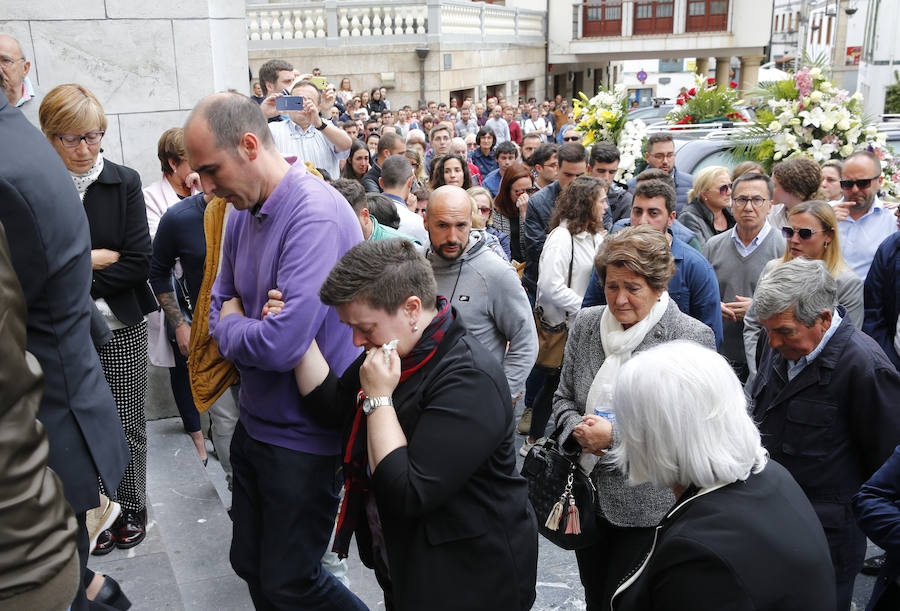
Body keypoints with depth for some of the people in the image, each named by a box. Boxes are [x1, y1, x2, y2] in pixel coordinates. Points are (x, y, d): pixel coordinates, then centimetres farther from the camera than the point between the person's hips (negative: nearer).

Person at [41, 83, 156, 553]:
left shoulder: (123, 183, -3)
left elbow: (140, 263, -9)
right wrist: (96, 258, -14)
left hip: (121, 327, 0)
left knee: (128, 426, 11)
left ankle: (132, 509, 31)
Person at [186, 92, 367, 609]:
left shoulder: (315, 216, -25)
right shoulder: (244, 212, 3)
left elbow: (282, 345, -32)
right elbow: (222, 300, 15)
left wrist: (229, 325, -10)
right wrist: (241, 327, -9)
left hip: (303, 435, -8)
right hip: (255, 423, 8)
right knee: (250, 563, 20)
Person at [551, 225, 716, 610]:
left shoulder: (692, 337, -13)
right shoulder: (585, 324, 2)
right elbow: (563, 398, 9)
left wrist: (615, 437, -22)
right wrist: (578, 430, -12)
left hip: (646, 509, -5)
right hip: (587, 496, 5)